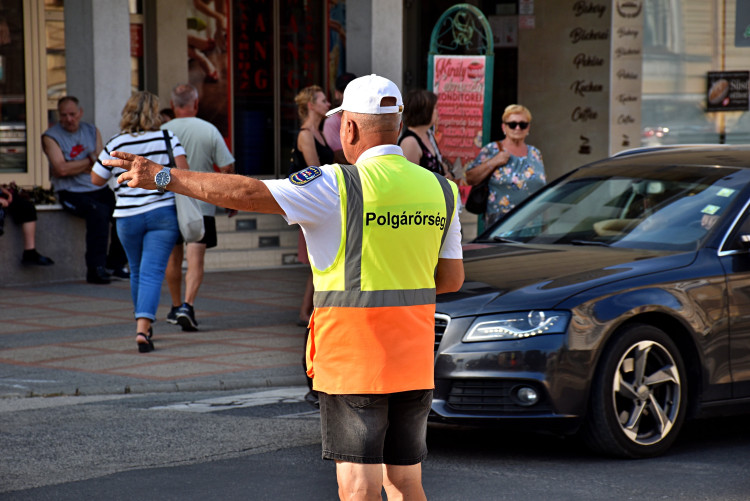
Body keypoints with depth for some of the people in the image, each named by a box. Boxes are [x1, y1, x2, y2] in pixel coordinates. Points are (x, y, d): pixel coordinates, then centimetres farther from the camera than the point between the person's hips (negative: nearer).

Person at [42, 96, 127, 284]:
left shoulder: (92, 131, 13)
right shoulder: (50, 136, -1)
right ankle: (96, 269, -30)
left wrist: (75, 167, -10)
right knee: (98, 211, -33)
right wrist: (91, 160, -4)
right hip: (71, 192, -5)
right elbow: (61, 169, -14)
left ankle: (116, 263, -4)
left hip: (98, 189, 5)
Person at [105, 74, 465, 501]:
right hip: (414, 362, 6)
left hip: (351, 358, -5)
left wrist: (161, 177, -10)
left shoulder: (340, 186, -12)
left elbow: (248, 194, -16)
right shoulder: (440, 191, 5)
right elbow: (452, 278, 10)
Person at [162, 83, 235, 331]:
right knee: (195, 257, -4)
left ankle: (176, 307, 27)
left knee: (173, 257, 15)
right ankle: (187, 305, -21)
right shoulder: (209, 130, -5)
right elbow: (227, 167, -4)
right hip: (201, 204, -1)